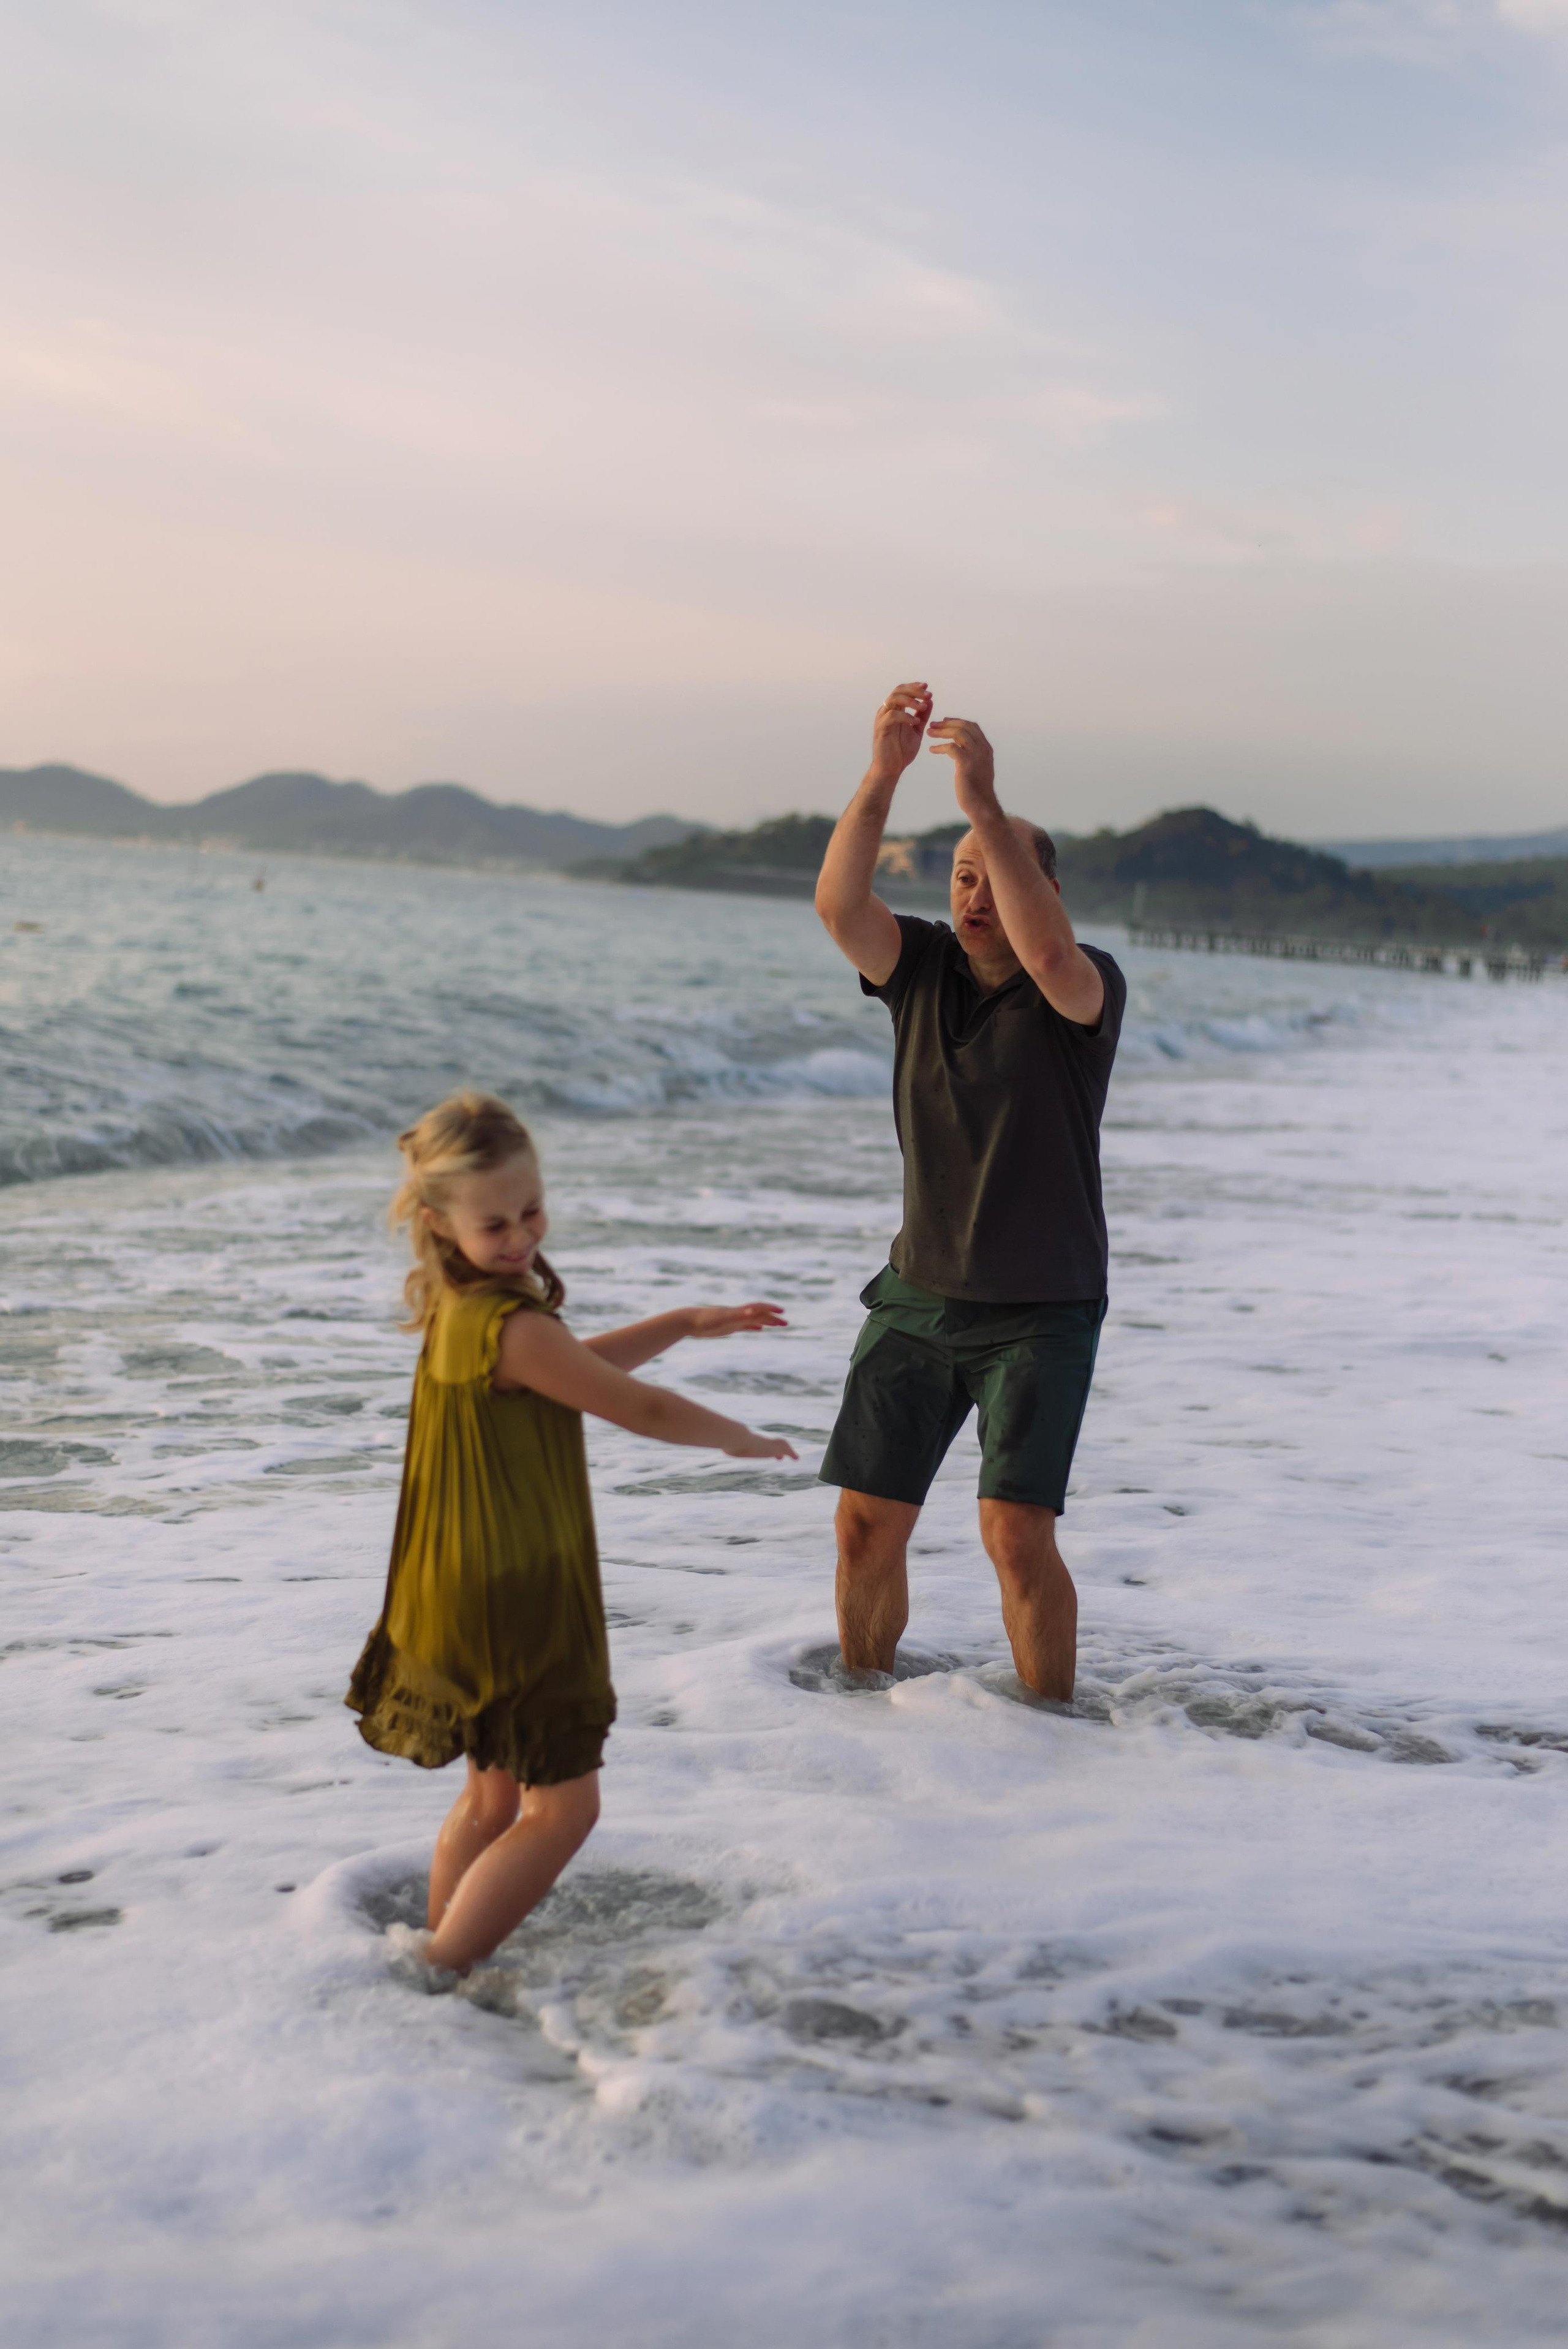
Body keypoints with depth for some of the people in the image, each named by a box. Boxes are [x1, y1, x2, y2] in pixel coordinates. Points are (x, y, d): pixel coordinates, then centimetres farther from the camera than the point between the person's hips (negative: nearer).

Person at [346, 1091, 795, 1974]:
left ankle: (440, 1956, 31)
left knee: (494, 1796, 23)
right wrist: (740, 1437, 1)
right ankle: (438, 1974, 1)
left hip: (477, 1598, 10)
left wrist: (686, 1322, 21)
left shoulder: (460, 1307, 6)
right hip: (514, 1606, -10)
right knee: (564, 1806, -1)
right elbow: (639, 1409, -16)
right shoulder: (512, 1326, -25)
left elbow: (577, 1365, 23)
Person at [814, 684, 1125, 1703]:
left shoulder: (1090, 987, -10)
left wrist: (986, 801, -37)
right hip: (919, 1295, 4)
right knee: (868, 1525, 5)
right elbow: (839, 903, -17)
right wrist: (884, 772, -30)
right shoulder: (923, 966, 1)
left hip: (1041, 1311, -4)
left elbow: (1048, 951, -35)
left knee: (1017, 1531, -14)